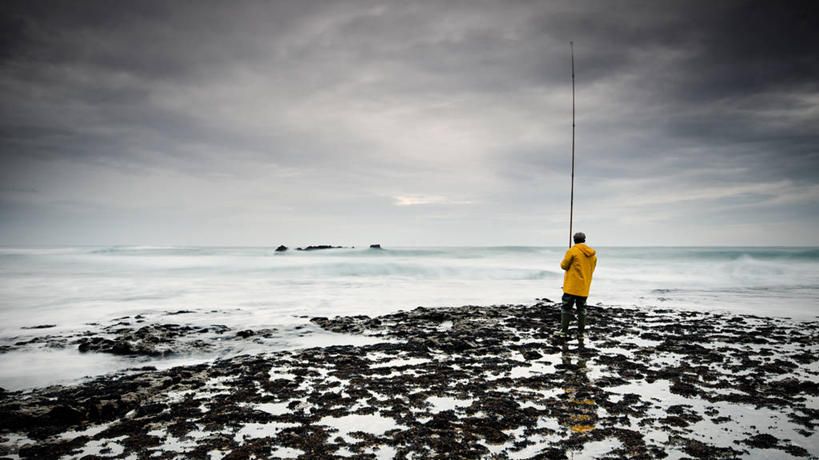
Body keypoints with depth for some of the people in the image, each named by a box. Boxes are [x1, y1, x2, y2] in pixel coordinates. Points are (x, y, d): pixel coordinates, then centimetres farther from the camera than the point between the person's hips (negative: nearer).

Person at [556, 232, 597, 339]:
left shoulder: (572, 251, -11)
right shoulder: (592, 254, 8)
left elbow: (564, 265, -7)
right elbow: (591, 269, 17)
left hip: (572, 286, -5)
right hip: (584, 288, 6)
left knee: (566, 308, 2)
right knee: (581, 309, 11)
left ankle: (563, 331, 3)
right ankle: (580, 333, 12)